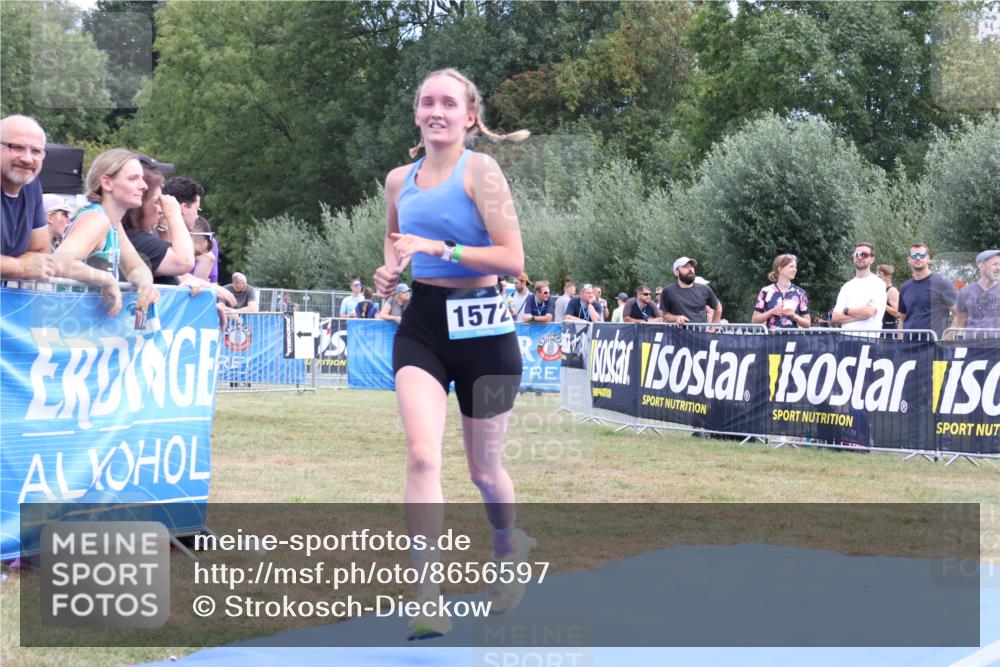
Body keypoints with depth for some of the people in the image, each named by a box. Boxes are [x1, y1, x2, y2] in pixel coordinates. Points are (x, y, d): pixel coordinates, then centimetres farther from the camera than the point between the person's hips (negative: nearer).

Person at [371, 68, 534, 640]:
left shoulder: (479, 170, -9)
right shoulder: (400, 180, 8)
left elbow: (512, 259, -16)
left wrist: (440, 249, -23)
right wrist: (390, 271, 6)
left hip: (482, 329, -3)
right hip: (422, 326, 3)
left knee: (484, 470, 10)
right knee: (423, 455, -18)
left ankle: (510, 547, 43)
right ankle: (429, 601, -18)